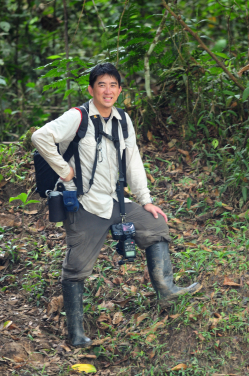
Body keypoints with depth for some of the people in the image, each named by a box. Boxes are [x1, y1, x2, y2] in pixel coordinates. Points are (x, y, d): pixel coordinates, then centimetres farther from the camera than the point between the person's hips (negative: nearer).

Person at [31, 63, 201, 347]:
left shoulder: (123, 120, 8)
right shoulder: (78, 118, -12)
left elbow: (133, 161, 13)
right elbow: (41, 137, -23)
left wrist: (146, 201, 10)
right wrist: (64, 170, -18)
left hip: (115, 203, 7)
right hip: (85, 206, -7)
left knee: (157, 225, 10)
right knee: (76, 270, 1)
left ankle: (165, 289, 11)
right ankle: (76, 333, 11)